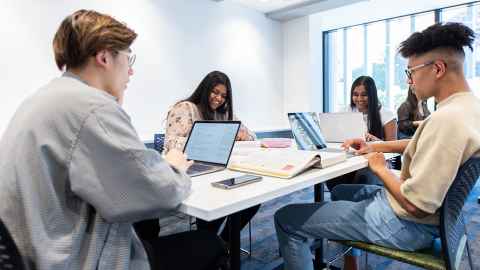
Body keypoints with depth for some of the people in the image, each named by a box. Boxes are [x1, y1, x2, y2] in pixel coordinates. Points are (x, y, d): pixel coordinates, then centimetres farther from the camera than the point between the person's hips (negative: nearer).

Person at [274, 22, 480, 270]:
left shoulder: (446, 118, -30)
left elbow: (416, 205, -30)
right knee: (340, 191, 32)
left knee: (286, 219, -9)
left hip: (406, 222, -10)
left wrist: (380, 167, -12)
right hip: (421, 210, 10)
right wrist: (375, 146, 13)